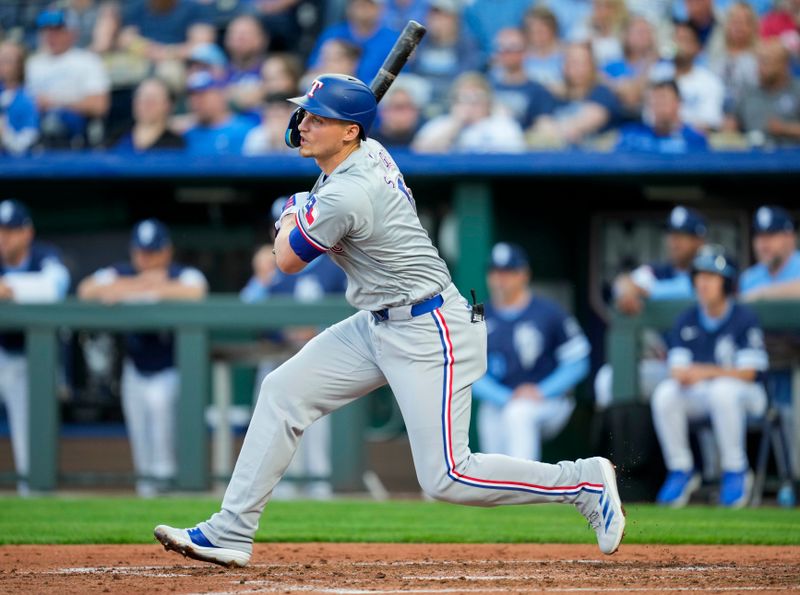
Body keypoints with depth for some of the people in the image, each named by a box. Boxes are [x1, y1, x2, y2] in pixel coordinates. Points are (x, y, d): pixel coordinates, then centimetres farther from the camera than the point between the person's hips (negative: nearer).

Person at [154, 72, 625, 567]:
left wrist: (291, 215, 10)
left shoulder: (344, 196, -25)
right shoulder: (370, 152, 3)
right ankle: (231, 533, 7)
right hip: (379, 325, 10)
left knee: (447, 479, -10)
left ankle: (585, 482, 4)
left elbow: (288, 261, -9)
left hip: (428, 334, -10)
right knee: (284, 391, 5)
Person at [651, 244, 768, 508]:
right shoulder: (686, 321, 5)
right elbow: (677, 369, 2)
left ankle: (735, 470, -23)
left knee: (723, 390, -39)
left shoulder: (744, 318, -9)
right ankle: (681, 471, -11)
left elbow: (748, 372, -15)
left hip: (745, 394, -4)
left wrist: (707, 372, -29)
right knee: (664, 394, -25)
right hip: (698, 397, 4)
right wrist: (682, 374, -25)